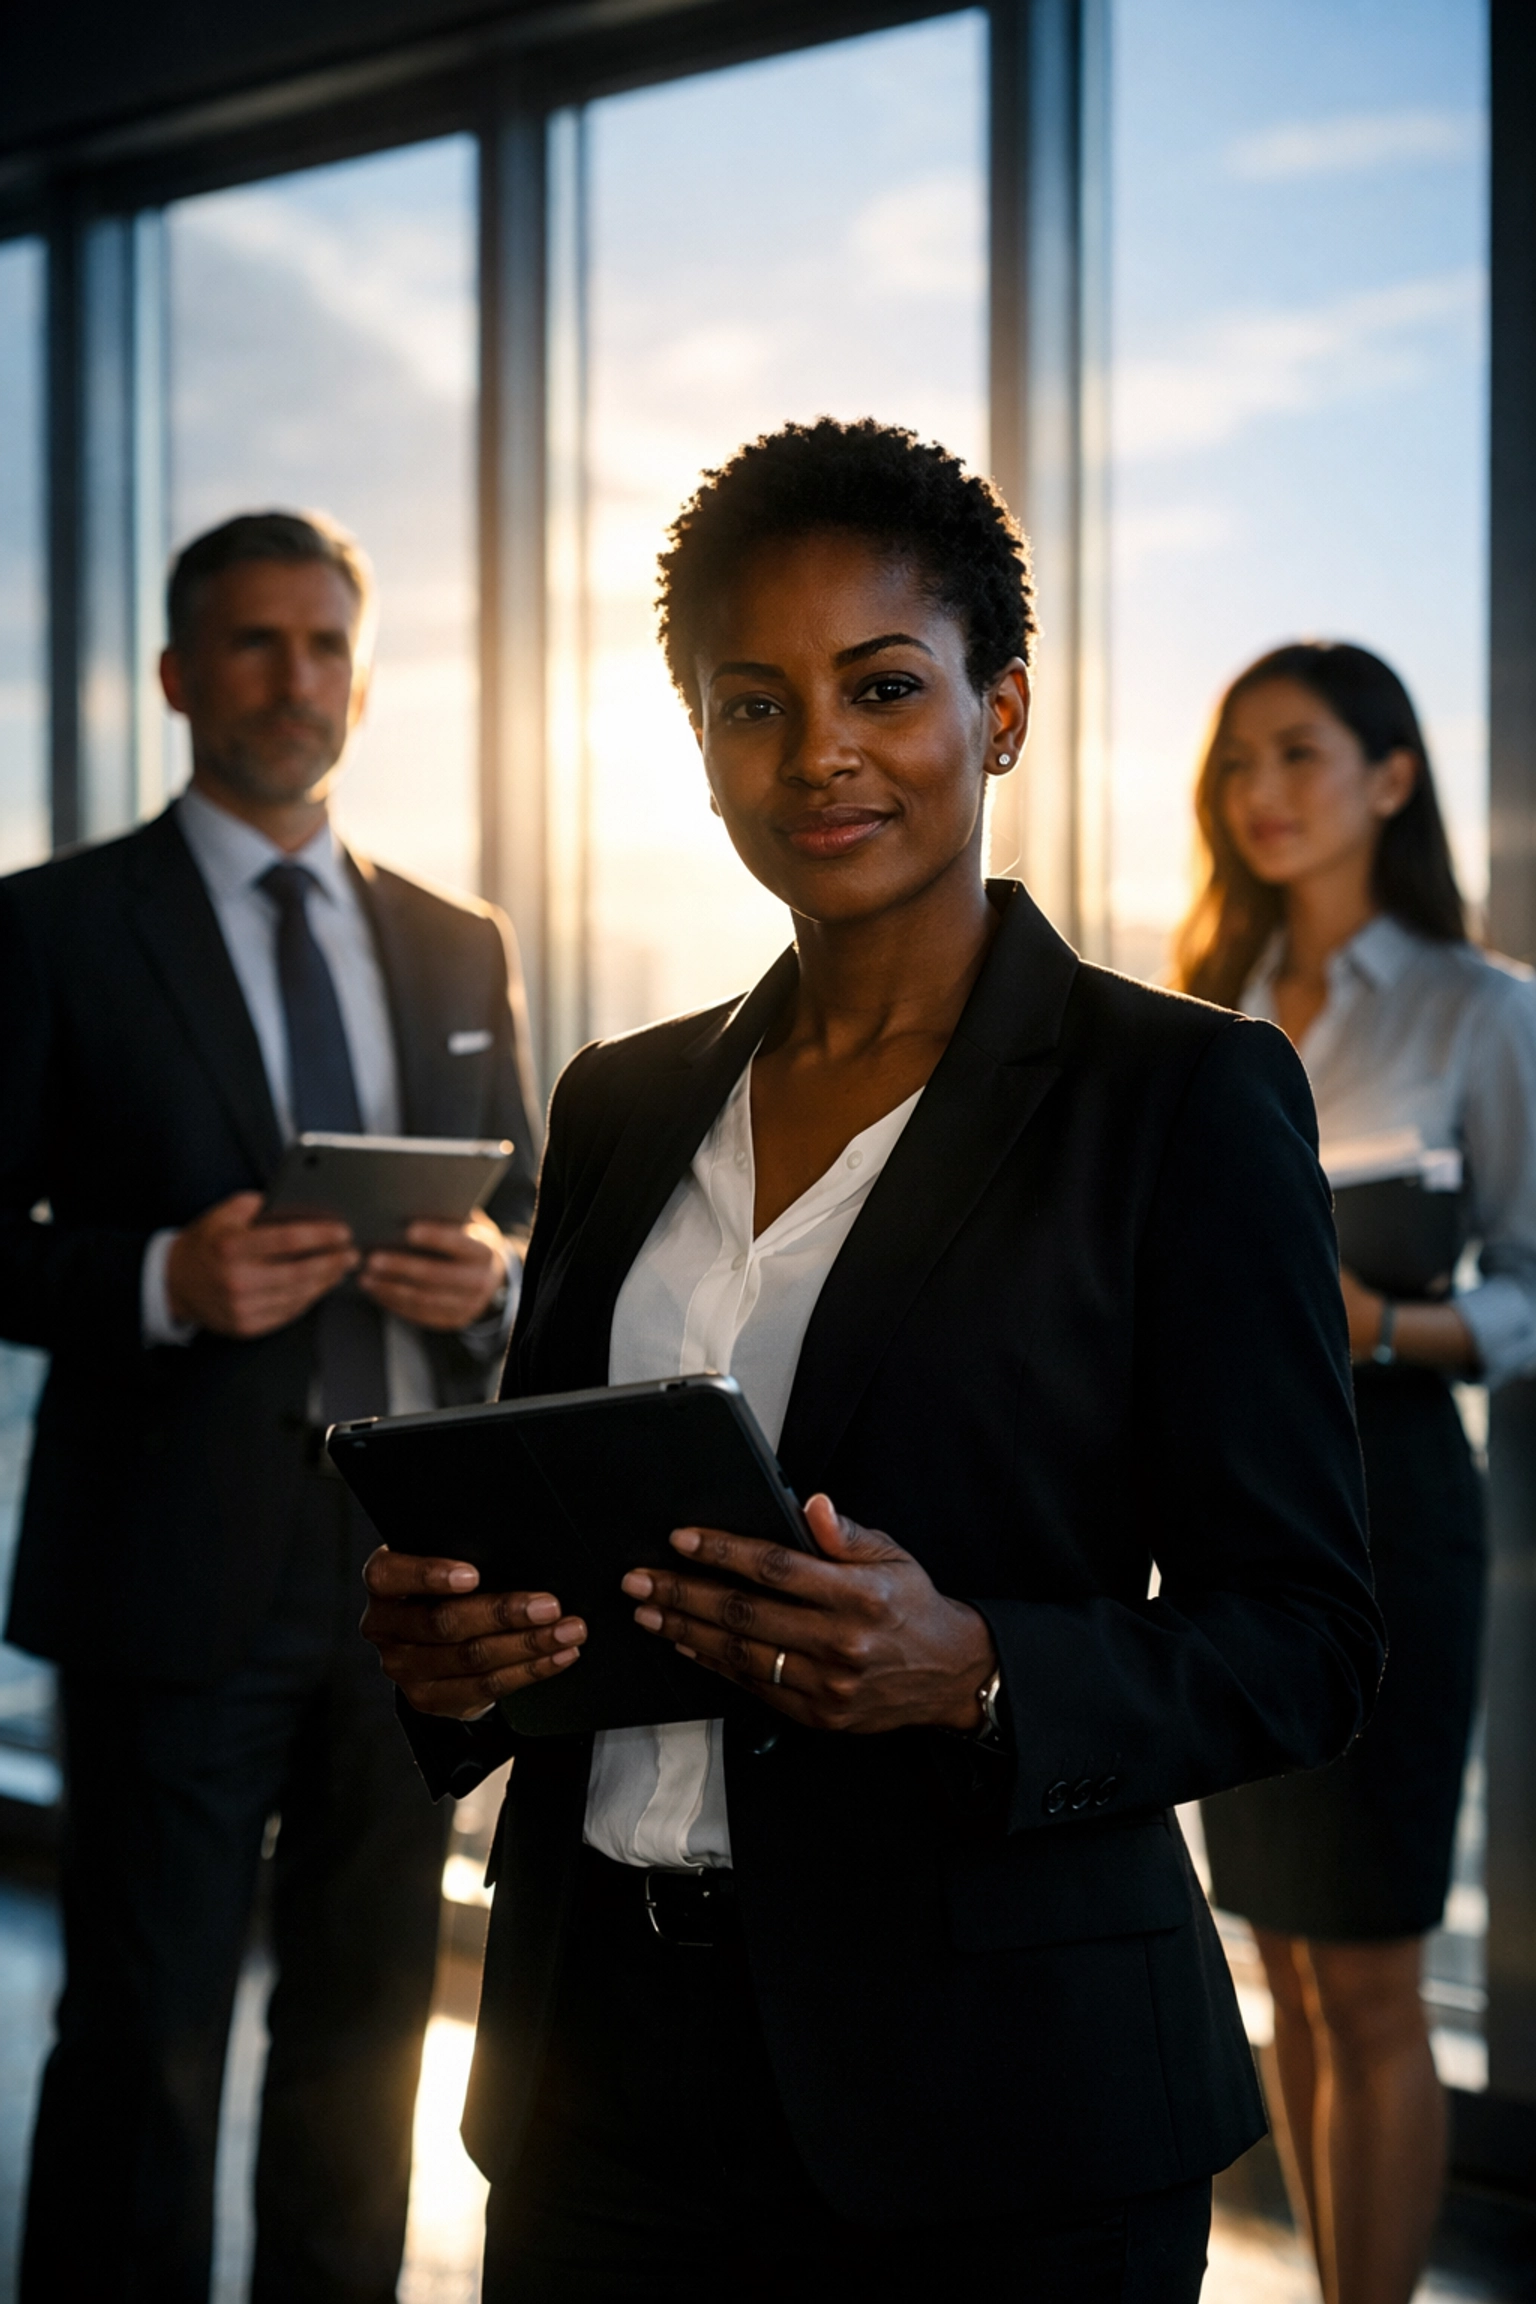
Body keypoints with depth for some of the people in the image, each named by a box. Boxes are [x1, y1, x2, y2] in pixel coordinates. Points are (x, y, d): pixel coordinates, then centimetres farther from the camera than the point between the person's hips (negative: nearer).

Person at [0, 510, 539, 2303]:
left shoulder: (459, 946, 12)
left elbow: (528, 1213, 17)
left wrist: (493, 1277, -5)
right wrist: (162, 1279, -21)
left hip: (415, 1555, 5)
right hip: (177, 1573, -4)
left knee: (367, 2033, 14)